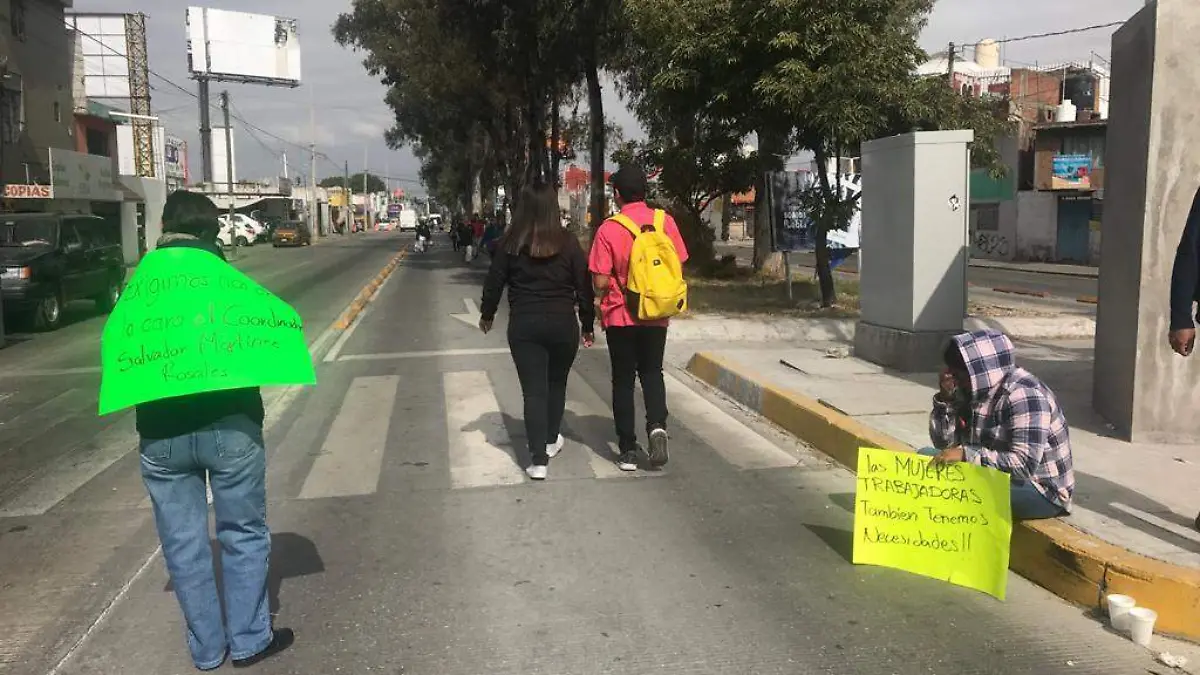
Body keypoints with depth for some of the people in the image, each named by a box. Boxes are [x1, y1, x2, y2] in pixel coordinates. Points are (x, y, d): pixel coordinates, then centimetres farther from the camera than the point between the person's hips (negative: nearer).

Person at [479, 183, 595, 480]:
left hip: (523, 325, -1)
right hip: (563, 324, 1)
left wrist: (487, 314, 20)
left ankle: (538, 460, -3)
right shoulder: (568, 242, -4)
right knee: (557, 383, 21)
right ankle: (552, 440, 36)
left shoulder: (510, 243, -4)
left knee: (533, 390, 1)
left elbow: (494, 283, 3)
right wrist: (588, 325, 9)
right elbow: (584, 287, -2)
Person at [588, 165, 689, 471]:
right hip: (656, 315, 2)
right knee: (652, 372, 18)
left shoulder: (608, 229, -13)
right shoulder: (665, 222, -4)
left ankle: (628, 449, 12)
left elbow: (600, 282, -13)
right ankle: (657, 425, -5)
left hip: (620, 316, -2)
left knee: (623, 379, 10)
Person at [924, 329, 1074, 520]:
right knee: (926, 457, 0)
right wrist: (945, 399, -12)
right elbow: (944, 444, 2)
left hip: (1042, 490, -9)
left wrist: (964, 455, -35)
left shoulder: (1024, 394, -23)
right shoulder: (974, 390, 1)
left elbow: (1024, 464, -31)